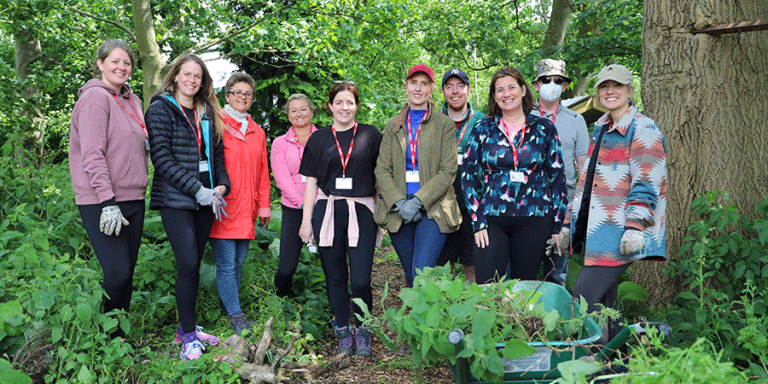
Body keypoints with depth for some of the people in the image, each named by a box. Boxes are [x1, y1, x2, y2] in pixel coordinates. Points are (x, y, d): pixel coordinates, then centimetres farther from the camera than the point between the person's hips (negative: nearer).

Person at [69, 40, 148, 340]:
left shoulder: (132, 101, 17)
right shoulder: (95, 97, -7)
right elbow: (92, 155, -15)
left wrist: (140, 187, 16)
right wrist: (107, 201, -20)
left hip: (133, 199, 8)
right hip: (102, 202, -7)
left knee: (127, 272, 8)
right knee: (117, 273, -11)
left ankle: (119, 334, 19)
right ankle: (106, 337, 6)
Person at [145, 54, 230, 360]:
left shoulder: (207, 113, 17)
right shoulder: (161, 109, -1)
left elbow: (217, 154, 17)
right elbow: (162, 157, -10)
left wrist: (221, 186, -1)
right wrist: (197, 190, -15)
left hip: (206, 199, 6)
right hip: (176, 200, -5)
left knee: (194, 263, 9)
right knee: (188, 264, -11)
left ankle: (187, 328, 20)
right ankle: (188, 336, 0)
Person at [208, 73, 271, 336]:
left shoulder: (257, 132, 17)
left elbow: (262, 172, 18)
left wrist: (263, 205, 13)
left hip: (246, 210, 6)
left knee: (238, 263, 11)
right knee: (227, 265, -4)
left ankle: (231, 310, 21)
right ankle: (235, 316, 4)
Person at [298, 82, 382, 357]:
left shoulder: (371, 135, 7)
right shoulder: (319, 139, 10)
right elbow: (311, 181, 9)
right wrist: (306, 220, 4)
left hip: (361, 212, -2)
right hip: (327, 212, 2)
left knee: (360, 280, -8)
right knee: (335, 277, 7)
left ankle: (362, 331, 14)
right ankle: (343, 333, 21)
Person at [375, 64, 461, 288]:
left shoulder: (444, 124, 3)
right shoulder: (393, 125, 12)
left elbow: (448, 171, -4)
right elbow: (382, 170, 5)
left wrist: (418, 201, -15)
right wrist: (399, 202, -10)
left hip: (432, 209, -3)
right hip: (398, 211, 3)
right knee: (410, 277, 8)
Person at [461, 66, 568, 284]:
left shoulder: (544, 128, 6)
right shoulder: (483, 129, 7)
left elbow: (557, 177, 8)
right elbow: (468, 176, 6)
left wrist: (558, 225, 4)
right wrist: (478, 222, -2)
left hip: (534, 219, 0)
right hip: (491, 219, 0)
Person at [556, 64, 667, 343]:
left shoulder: (642, 129, -5)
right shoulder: (600, 130, 20)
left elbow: (646, 184, -13)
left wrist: (634, 227, -23)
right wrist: (569, 224, 21)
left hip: (619, 235, -8)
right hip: (596, 231, 8)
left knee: (585, 295, -14)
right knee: (605, 299, 9)